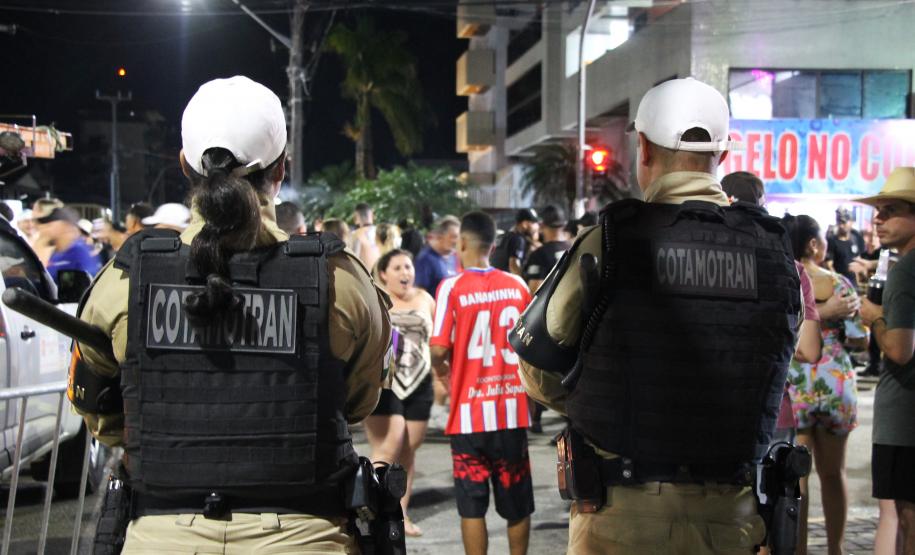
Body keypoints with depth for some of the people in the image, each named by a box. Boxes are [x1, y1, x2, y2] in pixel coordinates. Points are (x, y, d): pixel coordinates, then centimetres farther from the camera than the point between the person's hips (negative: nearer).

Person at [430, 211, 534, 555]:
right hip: (512, 410, 3)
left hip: (469, 413, -3)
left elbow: (439, 349, -14)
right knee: (516, 503, 14)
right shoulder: (517, 286, 2)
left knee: (472, 504, 5)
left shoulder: (452, 288, -10)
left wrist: (441, 370, 6)